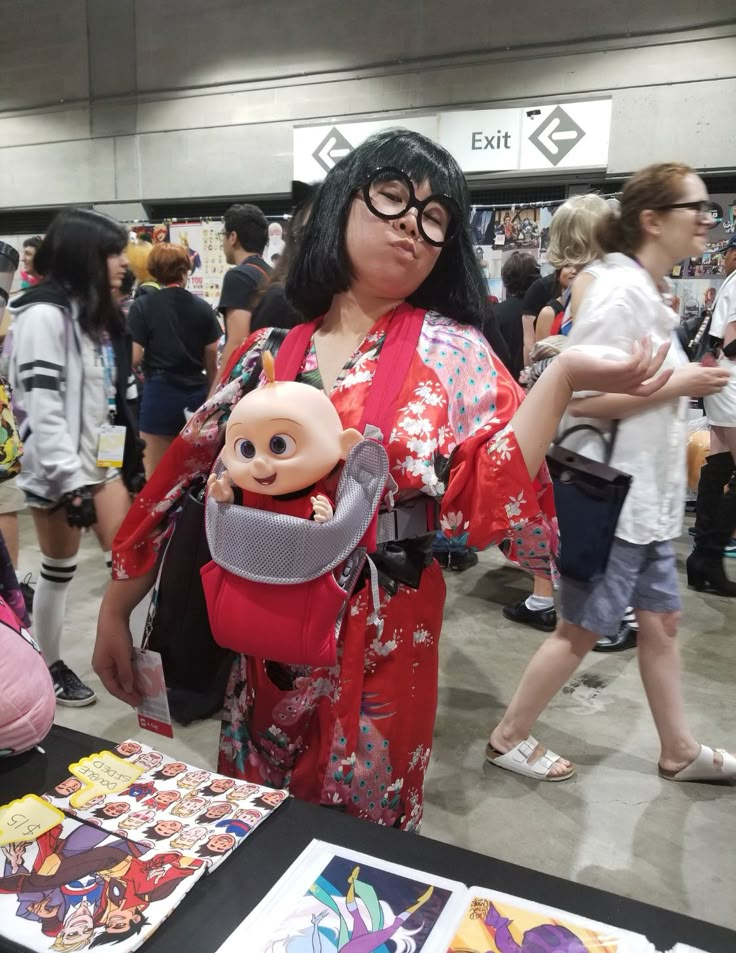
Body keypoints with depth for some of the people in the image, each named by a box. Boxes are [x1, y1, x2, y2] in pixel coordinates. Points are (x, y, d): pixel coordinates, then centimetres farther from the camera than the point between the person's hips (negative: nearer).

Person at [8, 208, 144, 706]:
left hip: (104, 459, 8)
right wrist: (71, 481, -23)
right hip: (61, 468, -8)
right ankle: (51, 667, 24)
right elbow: (42, 409, -22)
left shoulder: (98, 314, 12)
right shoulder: (44, 315, -15)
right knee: (59, 570, 6)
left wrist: (131, 460, 12)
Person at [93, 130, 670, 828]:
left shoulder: (451, 350, -7)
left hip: (379, 647, -2)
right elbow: (185, 479, 3)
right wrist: (115, 609, 7)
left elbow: (483, 498, -18)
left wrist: (562, 377, -28)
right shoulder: (269, 350, 0)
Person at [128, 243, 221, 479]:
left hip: (160, 395, -3)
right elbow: (212, 363, 6)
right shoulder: (203, 308, 3)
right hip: (196, 395, 3)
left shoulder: (142, 306, -6)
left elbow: (134, 358, -12)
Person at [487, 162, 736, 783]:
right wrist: (677, 385, -19)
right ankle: (508, 738, 22)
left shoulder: (650, 294, 12)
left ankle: (679, 751, 35)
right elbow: (580, 396, -26)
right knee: (583, 630, 4)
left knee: (661, 621, 18)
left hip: (649, 495, 10)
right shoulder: (620, 292, -18)